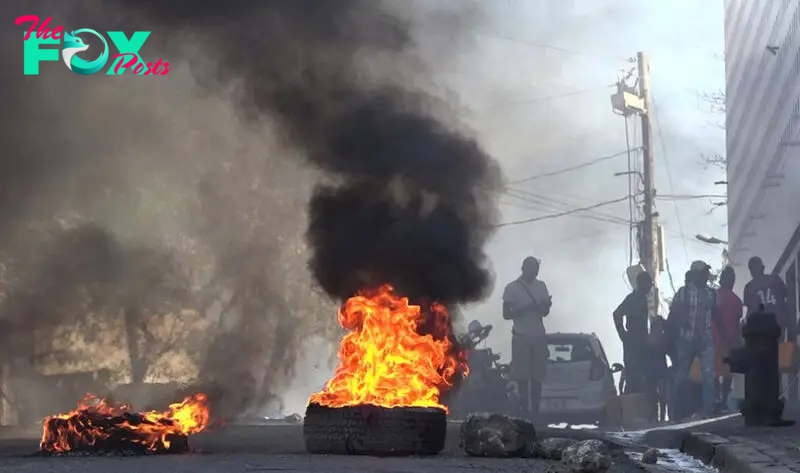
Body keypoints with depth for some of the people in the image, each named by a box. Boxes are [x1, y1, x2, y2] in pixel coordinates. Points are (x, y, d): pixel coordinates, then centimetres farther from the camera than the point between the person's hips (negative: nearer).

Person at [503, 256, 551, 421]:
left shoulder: (541, 286, 8)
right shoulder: (512, 288, -3)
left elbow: (545, 313, 13)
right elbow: (506, 314, -3)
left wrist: (546, 305, -11)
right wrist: (524, 309, -19)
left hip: (539, 336, 3)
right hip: (521, 337, -3)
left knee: (537, 376, 0)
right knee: (522, 376, -4)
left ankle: (535, 411, 2)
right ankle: (525, 411, -1)